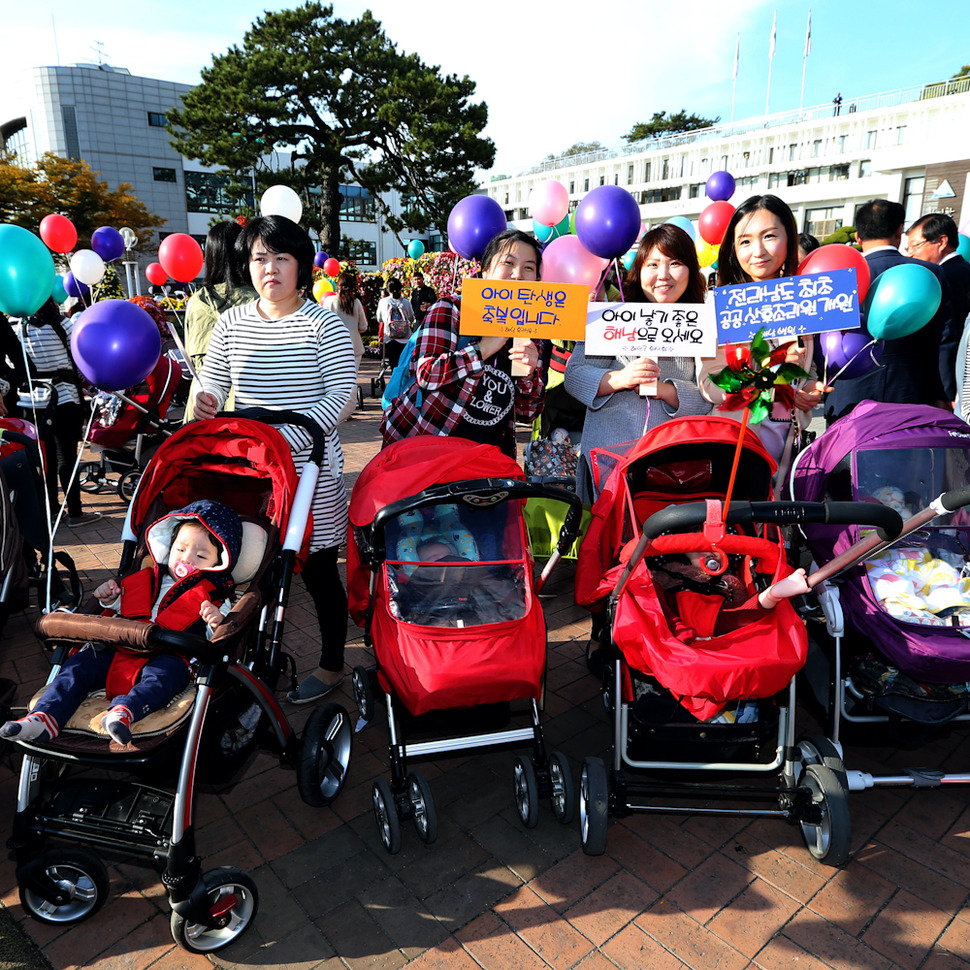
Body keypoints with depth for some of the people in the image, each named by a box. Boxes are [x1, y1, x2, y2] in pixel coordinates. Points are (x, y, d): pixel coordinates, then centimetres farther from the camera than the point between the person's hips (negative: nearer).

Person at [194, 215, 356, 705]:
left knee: (318, 572, 6)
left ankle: (332, 664, 25)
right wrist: (204, 406, -12)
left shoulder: (324, 324, -4)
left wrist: (283, 439, -21)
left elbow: (340, 396, -11)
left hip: (310, 470, -4)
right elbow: (211, 388, 13)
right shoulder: (231, 322, 9)